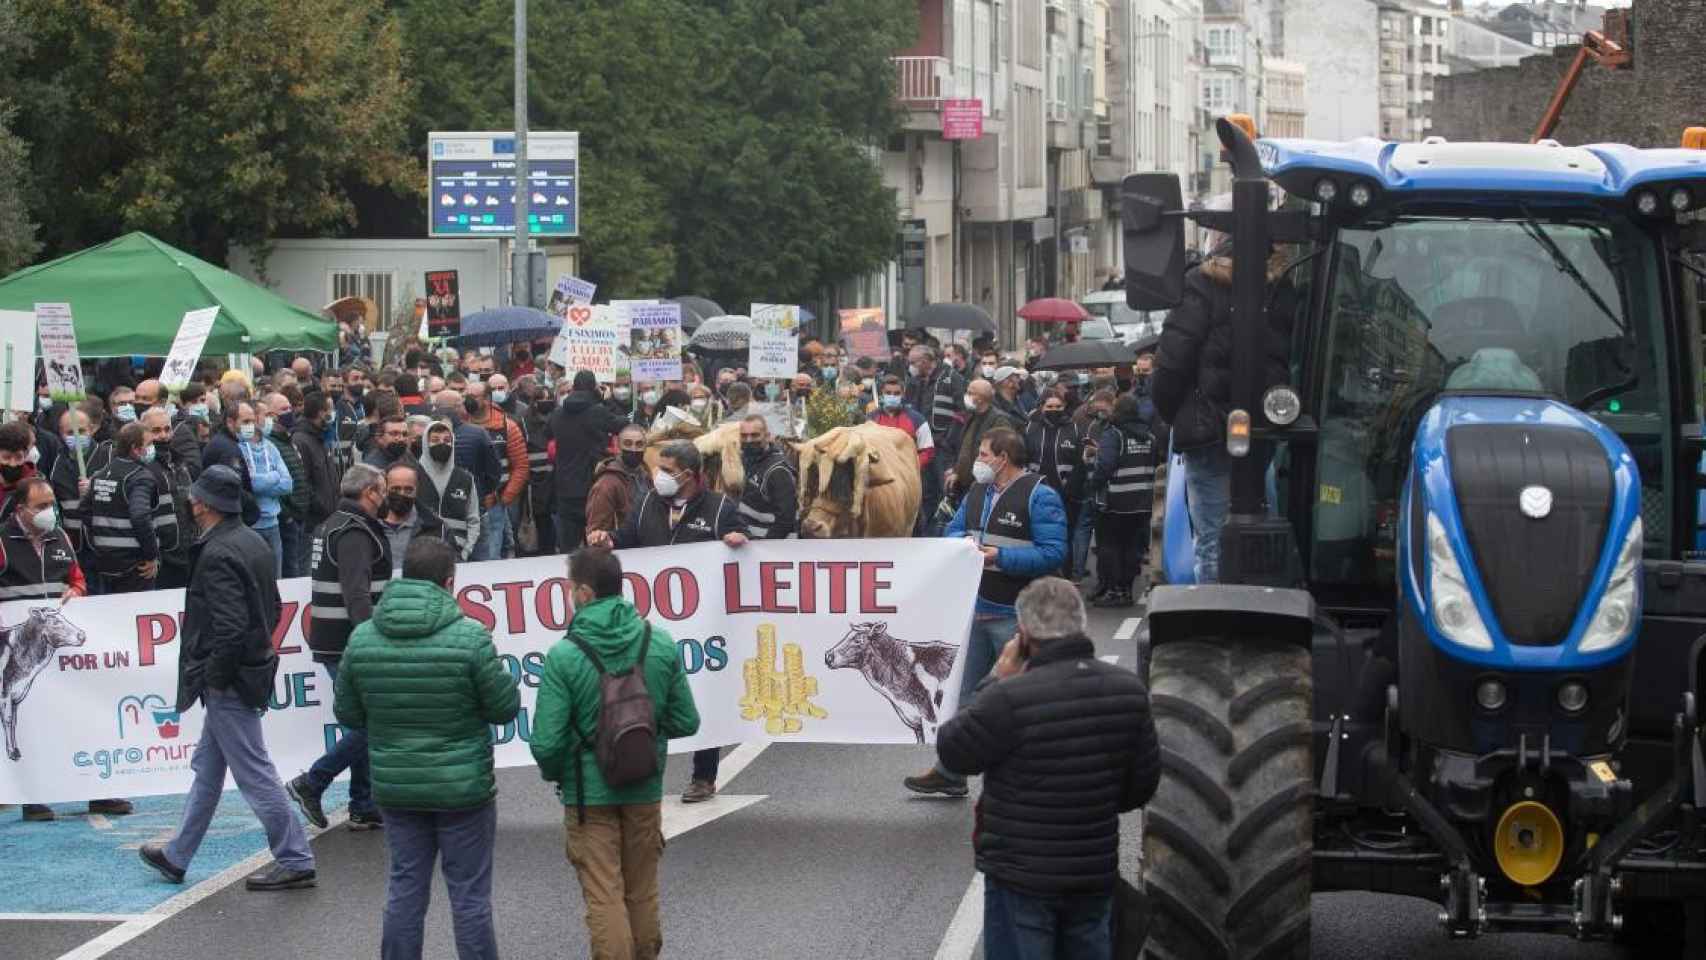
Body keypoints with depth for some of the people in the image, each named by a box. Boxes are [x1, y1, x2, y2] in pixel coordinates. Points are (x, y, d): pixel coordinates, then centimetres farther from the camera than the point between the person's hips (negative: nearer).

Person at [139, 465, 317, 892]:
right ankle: (176, 857, 29)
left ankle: (295, 861, 0)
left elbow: (230, 627, -27)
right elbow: (272, 609, 16)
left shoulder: (217, 555, -21)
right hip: (253, 667, 10)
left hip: (227, 682, -10)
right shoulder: (254, 543, 9)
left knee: (254, 773, -4)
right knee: (207, 768, 19)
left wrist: (215, 677, -15)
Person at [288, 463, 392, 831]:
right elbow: (357, 594, -25)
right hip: (348, 645, -10)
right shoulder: (356, 533, -14)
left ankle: (364, 808, 15)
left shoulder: (332, 526, 18)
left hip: (333, 644, 10)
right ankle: (311, 785, -5)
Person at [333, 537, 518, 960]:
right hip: (463, 785, -4)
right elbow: (506, 707, -10)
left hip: (396, 786, 4)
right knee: (469, 893, 6)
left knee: (405, 887, 13)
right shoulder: (470, 638, -18)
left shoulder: (362, 639, -5)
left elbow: (347, 714, 4)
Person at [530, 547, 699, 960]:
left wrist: (553, 773, 3)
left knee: (603, 898, 5)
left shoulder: (563, 657, -19)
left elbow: (546, 743, -18)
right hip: (645, 788, 4)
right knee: (642, 893, 19)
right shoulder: (660, 644, -8)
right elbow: (686, 723, -1)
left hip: (589, 792, -4)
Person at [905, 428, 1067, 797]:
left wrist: (1000, 556, -23)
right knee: (962, 690, 11)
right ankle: (950, 772, 19)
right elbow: (952, 530, 19)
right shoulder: (977, 493, 14)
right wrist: (964, 542, -5)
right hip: (976, 610, 8)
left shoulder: (1039, 496, -12)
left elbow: (1053, 553, -19)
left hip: (1016, 617, -8)